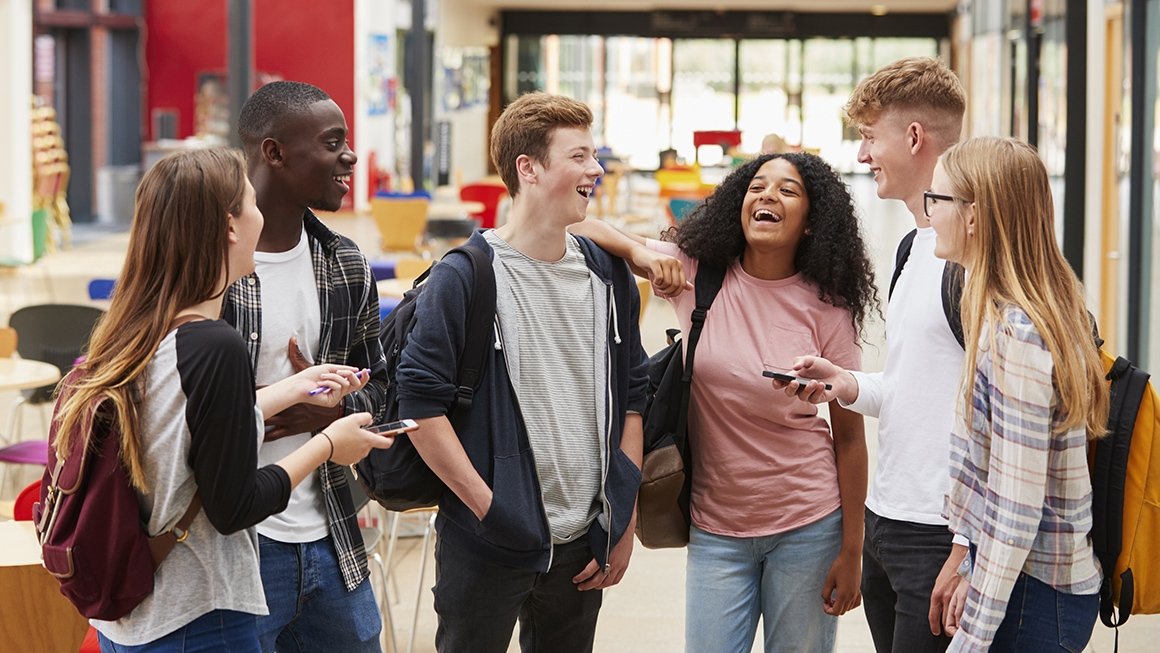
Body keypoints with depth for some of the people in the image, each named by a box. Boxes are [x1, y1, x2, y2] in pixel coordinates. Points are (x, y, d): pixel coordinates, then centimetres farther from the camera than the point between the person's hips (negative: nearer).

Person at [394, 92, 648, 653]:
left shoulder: (608, 275, 7)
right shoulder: (464, 279, -9)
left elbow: (632, 396, 12)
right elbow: (420, 402, -12)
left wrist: (625, 523, 7)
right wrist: (489, 507, -14)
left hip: (582, 544, 5)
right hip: (486, 544, -5)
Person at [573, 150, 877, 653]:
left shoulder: (826, 307, -7)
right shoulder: (695, 271, -4)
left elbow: (849, 436, -3)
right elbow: (578, 228, -2)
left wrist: (851, 553, -4)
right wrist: (640, 252, -22)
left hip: (807, 525, -1)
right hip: (716, 528, 1)